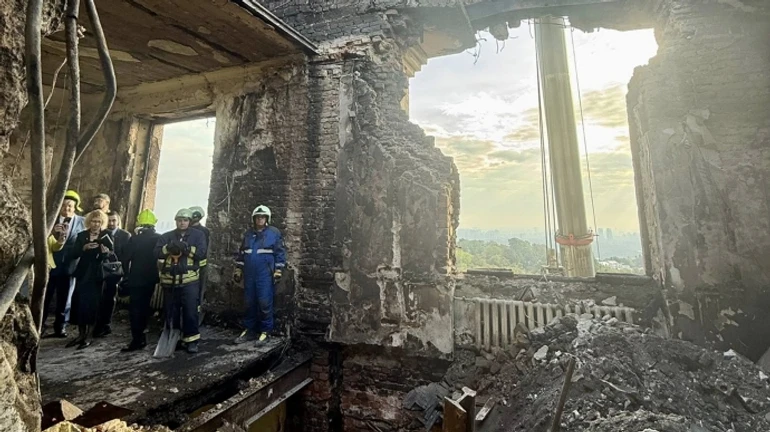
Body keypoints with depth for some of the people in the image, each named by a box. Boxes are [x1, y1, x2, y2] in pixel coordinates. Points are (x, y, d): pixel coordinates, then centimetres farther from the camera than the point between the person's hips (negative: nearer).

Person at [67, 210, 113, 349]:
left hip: (97, 275, -3)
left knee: (92, 304, 1)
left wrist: (106, 252, -25)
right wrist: (85, 247, -20)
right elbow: (74, 253, -3)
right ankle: (81, 334, 18)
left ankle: (88, 336, 10)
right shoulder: (82, 235, 6)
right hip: (83, 274, 3)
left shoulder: (107, 236, -1)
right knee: (80, 304, 4)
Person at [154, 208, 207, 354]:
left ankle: (191, 340, 9)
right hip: (169, 280, 3)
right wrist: (168, 247, -21)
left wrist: (187, 248, -22)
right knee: (171, 311, 14)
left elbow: (202, 253, -9)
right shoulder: (166, 236, 10)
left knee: (190, 311, -1)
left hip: (189, 280, -3)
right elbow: (157, 253, -3)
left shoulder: (198, 235, 3)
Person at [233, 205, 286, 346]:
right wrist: (238, 270, 14)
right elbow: (241, 253, 18)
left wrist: (278, 271, -10)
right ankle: (249, 330, 24)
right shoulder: (248, 233, 12)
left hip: (266, 275, -5)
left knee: (264, 303, -3)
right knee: (249, 303, 12)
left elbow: (280, 252, -6)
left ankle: (265, 331, 11)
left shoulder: (274, 232, -4)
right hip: (249, 274, 5)